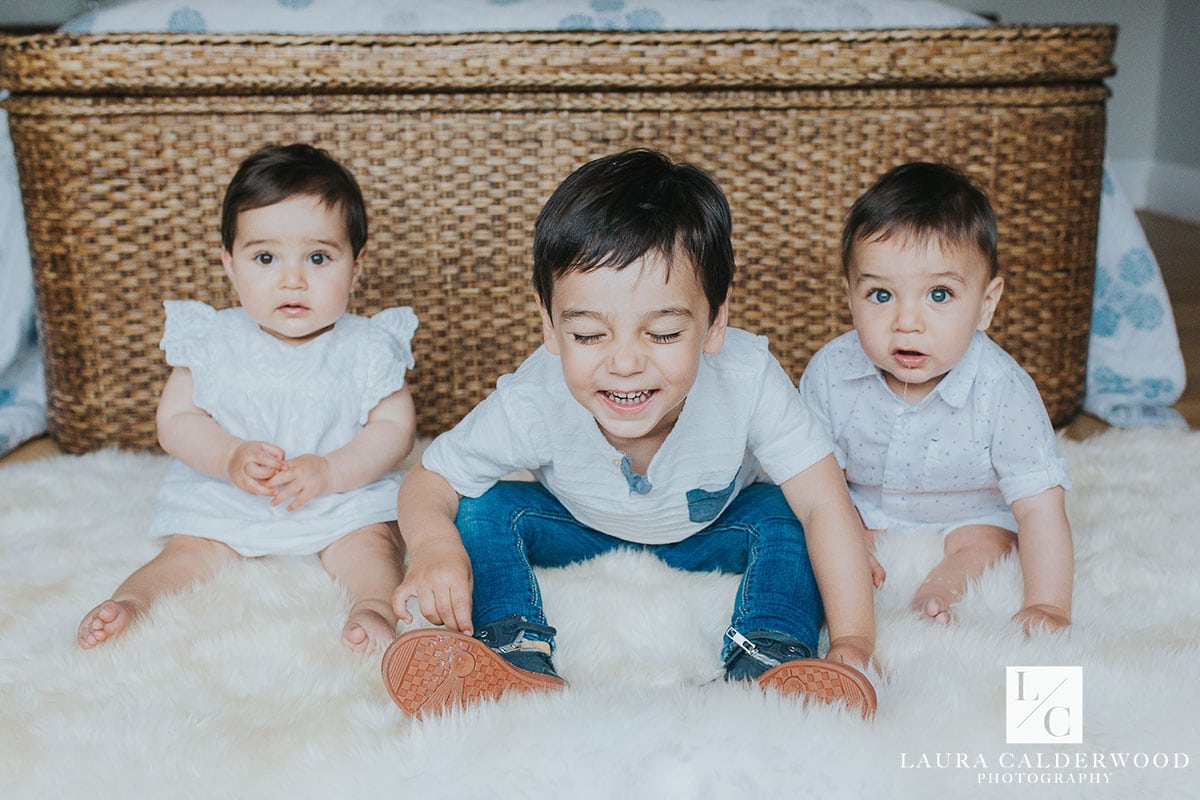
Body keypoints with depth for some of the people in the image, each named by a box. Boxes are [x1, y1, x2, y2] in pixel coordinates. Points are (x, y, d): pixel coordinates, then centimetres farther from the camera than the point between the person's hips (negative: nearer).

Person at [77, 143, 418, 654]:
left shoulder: (368, 348, -6)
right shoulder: (212, 343, -2)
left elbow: (395, 429, -8)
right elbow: (175, 420, 0)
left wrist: (329, 472, -23)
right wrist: (230, 457, -20)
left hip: (345, 497, -1)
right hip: (223, 499, 2)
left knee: (371, 542, -25)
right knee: (192, 552, -18)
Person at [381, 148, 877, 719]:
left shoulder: (748, 382, -37)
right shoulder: (530, 406, -35)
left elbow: (825, 505, -30)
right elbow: (428, 482, -21)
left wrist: (852, 645, -39)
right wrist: (435, 547, -46)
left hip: (708, 537, 0)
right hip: (583, 535, 1)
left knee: (779, 515, -27)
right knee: (488, 507, -21)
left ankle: (767, 660, -24)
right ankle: (519, 657, -23)